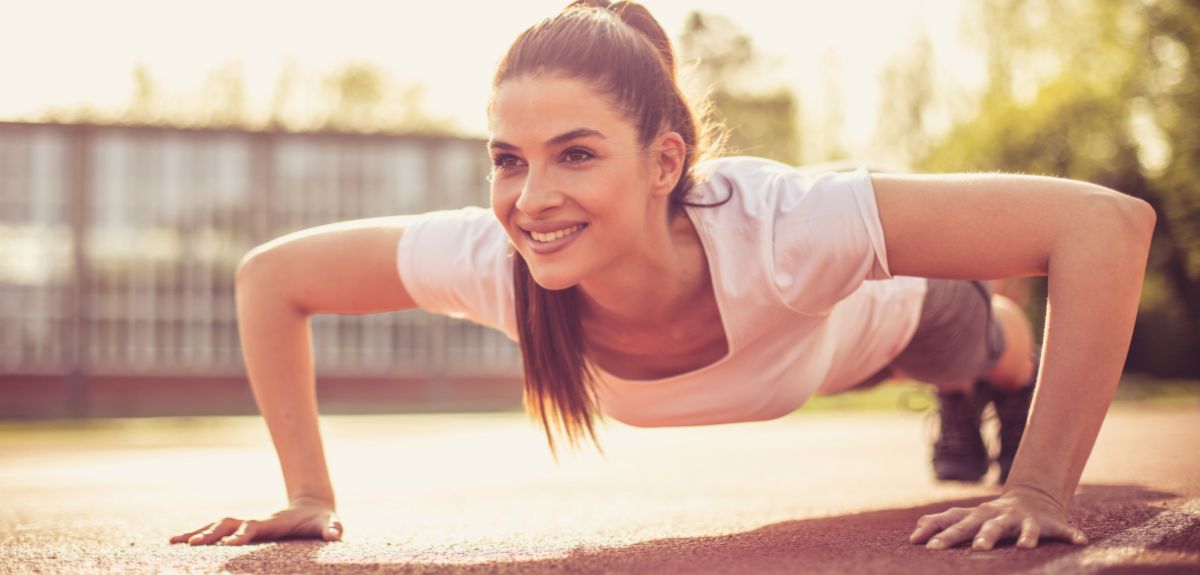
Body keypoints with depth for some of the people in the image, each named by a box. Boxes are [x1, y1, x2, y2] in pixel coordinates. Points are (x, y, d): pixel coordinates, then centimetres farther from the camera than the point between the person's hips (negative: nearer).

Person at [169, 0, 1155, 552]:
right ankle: (962, 415, 78)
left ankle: (1002, 385, 75)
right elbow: (270, 278, -28)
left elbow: (1108, 222, -54)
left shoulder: (775, 229, -54)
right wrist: (310, 494, -31)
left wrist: (1041, 489, -55)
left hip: (880, 309, -3)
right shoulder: (494, 260, -44)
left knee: (981, 351, 38)